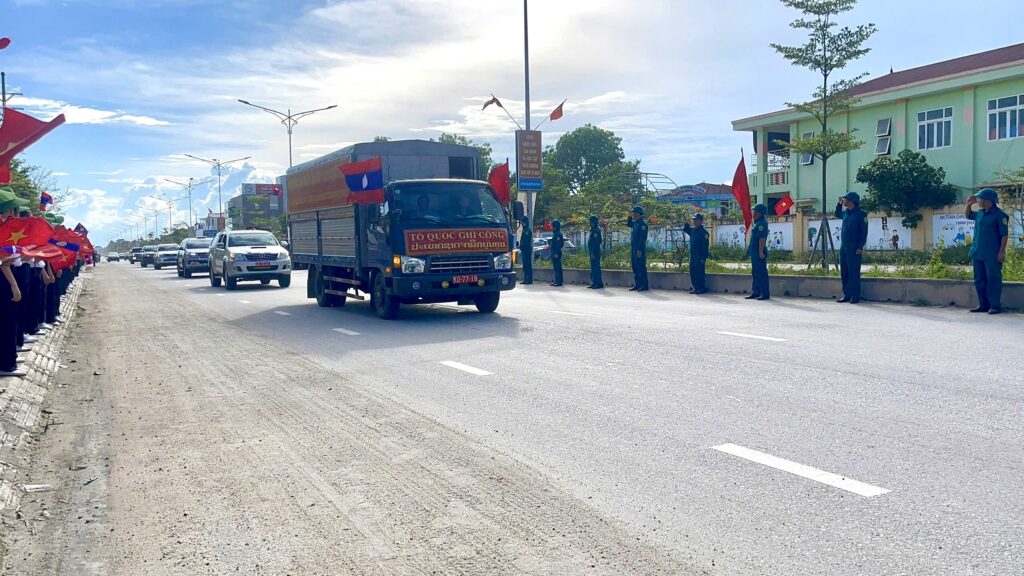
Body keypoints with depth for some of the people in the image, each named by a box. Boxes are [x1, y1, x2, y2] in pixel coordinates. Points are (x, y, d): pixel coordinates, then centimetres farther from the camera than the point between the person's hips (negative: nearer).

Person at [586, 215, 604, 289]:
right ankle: (594, 283, 19)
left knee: (596, 268, -9)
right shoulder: (593, 230, 16)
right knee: (593, 268, 14)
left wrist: (593, 253, -23)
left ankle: (599, 283, -7)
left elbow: (595, 243, -21)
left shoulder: (596, 231, -15)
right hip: (592, 253, 11)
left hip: (595, 253, -11)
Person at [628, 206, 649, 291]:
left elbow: (642, 238, -19)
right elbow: (628, 224, 38)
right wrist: (629, 216, 20)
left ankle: (644, 286, -3)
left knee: (641, 268, -6)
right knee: (635, 267, 12)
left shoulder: (642, 224, -13)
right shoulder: (635, 223, 14)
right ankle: (637, 285, 17)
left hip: (639, 249, -9)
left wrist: (640, 250, -24)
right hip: (633, 248, 9)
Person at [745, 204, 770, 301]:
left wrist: (761, 251, -27)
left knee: (761, 273, -8)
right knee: (755, 273, 15)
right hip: (754, 252, 11)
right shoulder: (757, 223, 17)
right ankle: (755, 293, 22)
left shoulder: (761, 224, -16)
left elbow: (762, 239, -23)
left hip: (759, 253, -11)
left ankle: (765, 294, -6)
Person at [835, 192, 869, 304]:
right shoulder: (845, 212, 12)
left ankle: (855, 296, -1)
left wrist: (860, 247, -19)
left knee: (854, 272, -6)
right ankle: (847, 295, 15)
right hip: (843, 246, 8)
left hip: (854, 247, -8)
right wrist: (839, 204, 19)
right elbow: (837, 214, 37)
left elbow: (864, 231, -12)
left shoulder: (861, 213, -8)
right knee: (844, 272, 9)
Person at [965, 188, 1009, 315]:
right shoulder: (980, 213, 12)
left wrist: (1002, 252, -17)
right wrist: (969, 204, 14)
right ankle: (983, 305, 18)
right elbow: (967, 215, 32)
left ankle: (995, 306, -1)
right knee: (979, 280, 10)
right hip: (978, 253, 8)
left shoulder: (999, 215, -9)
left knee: (993, 280, -4)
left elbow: (1005, 234, -11)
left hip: (992, 255, -8)